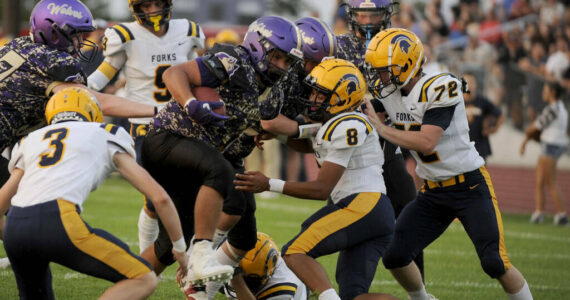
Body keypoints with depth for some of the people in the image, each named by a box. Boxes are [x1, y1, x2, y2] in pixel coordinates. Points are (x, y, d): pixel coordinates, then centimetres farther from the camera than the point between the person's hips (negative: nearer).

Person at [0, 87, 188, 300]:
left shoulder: (30, 141, 32)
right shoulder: (105, 137, 23)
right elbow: (160, 197, 19)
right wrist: (180, 248, 32)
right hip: (56, 221, -5)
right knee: (144, 280, 4)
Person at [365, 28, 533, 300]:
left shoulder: (440, 89, -21)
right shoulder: (387, 91, 1)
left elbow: (426, 143, -29)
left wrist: (381, 129, -24)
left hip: (470, 186, -7)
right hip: (432, 192, 7)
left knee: (494, 263, -15)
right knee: (394, 256, -3)